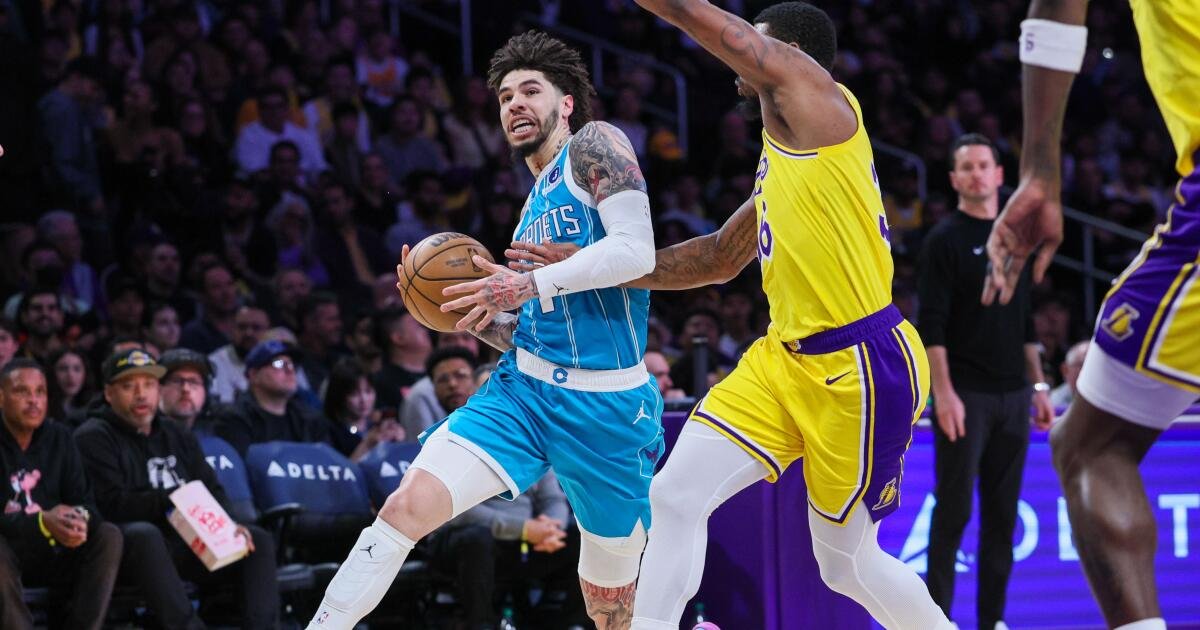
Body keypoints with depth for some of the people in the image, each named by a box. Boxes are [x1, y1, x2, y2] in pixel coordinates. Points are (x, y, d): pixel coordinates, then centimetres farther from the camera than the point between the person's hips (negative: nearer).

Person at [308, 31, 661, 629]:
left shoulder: (594, 144, -1)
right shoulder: (534, 207, 20)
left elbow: (636, 249, -18)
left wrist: (530, 285, -22)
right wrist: (474, 316, 4)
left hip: (607, 405, -6)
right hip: (523, 388, 6)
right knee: (407, 505, -16)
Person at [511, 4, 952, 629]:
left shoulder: (815, 94, -7)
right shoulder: (781, 152, 18)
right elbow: (720, 258, 27)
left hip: (861, 368, -9)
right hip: (785, 359, 9)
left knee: (846, 562, 3)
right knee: (675, 495, -2)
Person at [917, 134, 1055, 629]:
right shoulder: (945, 240, -4)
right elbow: (932, 325, -11)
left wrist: (1039, 386, 14)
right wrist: (943, 392, -18)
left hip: (1013, 396, 6)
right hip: (965, 395, -6)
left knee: (1002, 513, 6)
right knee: (954, 509, -5)